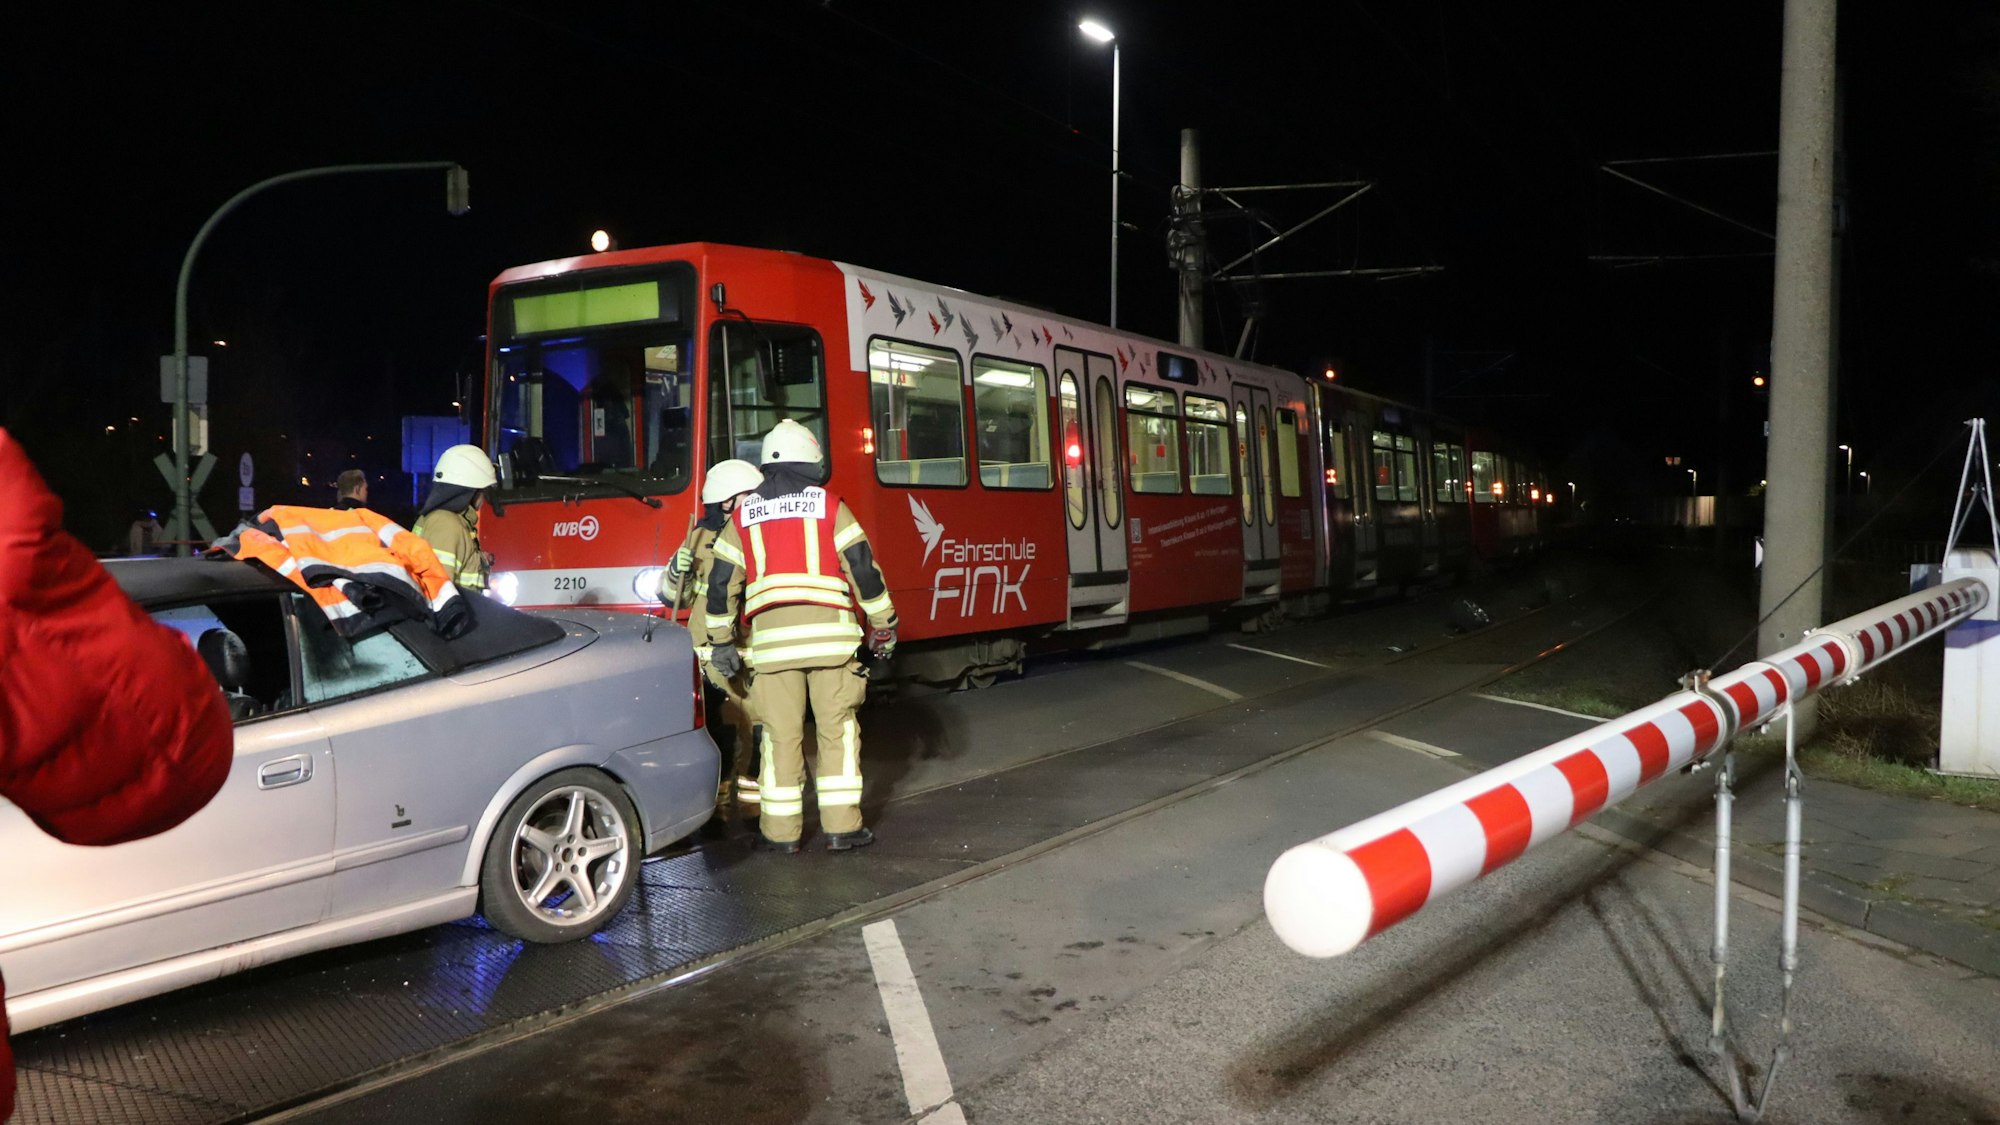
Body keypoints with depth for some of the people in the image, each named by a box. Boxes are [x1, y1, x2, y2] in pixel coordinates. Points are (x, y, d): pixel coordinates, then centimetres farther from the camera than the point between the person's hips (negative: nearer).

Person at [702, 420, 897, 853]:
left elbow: (721, 581, 11)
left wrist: (721, 641, 18)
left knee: (780, 734, 7)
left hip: (771, 635, 2)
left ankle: (781, 829, 11)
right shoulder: (829, 505, 6)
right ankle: (841, 826, 5)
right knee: (837, 727, 5)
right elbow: (863, 566, 1)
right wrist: (883, 624, 8)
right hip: (829, 631, -1)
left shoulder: (744, 514, 12)